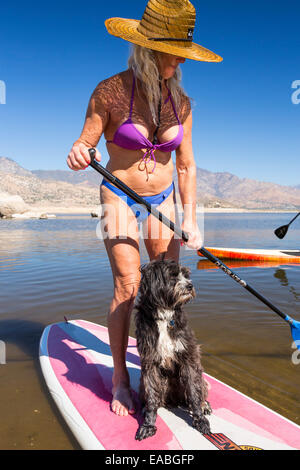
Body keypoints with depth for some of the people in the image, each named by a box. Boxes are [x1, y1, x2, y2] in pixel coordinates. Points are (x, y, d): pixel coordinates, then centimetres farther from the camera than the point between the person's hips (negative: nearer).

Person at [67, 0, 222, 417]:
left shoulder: (180, 102, 0)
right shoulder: (110, 93, -12)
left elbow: (187, 166, 3)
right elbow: (83, 146, -9)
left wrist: (190, 219, -4)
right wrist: (77, 154, -34)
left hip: (163, 200, 4)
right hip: (120, 198, -4)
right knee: (127, 287, -9)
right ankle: (120, 377, 10)